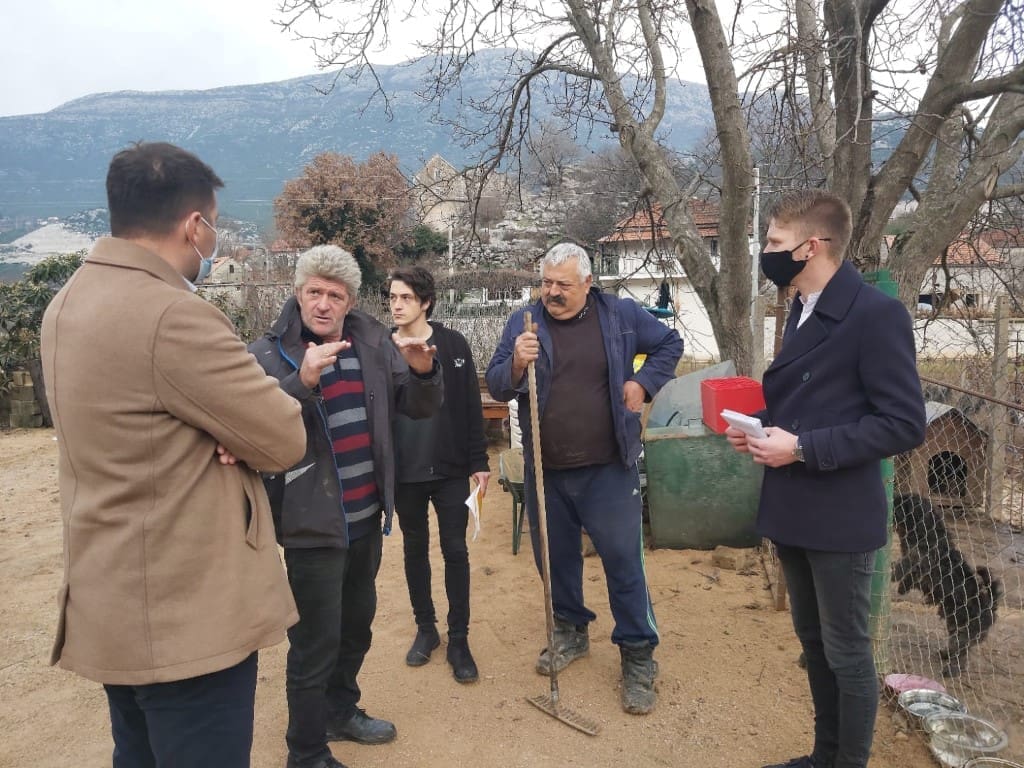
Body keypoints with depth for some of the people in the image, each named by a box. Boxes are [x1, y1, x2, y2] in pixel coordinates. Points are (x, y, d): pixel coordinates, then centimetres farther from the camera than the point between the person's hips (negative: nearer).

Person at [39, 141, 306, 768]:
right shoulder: (174, 315, -25)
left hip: (115, 603, 10)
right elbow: (285, 441, -19)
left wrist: (219, 428, -6)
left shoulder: (69, 304, 7)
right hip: (188, 612, -9)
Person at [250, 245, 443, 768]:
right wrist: (303, 381, -35)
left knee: (356, 627, 23)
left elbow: (419, 408, 5)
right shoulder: (268, 355, -12)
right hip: (312, 525, -6)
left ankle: (341, 711, 47)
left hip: (366, 518, 6)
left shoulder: (373, 342, 2)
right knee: (315, 645, 5)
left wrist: (423, 371, -15)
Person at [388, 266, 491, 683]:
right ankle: (425, 628, 32)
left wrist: (478, 461, -4)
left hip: (450, 469, -1)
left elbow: (471, 406, -2)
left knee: (455, 551, 6)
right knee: (415, 549, 15)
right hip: (404, 473, 2)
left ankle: (458, 639, 20)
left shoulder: (453, 344, -4)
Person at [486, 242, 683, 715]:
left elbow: (670, 343, 13)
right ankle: (571, 632, 39)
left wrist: (643, 382, -1)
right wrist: (516, 363, -24)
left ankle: (638, 657, 19)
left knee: (624, 561, 3)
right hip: (546, 471, 2)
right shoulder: (522, 323, -1)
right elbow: (496, 387, -4)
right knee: (556, 558, 17)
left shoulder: (621, 316, -2)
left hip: (608, 469, -2)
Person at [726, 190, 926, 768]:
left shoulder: (877, 314, -17)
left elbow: (905, 424, -19)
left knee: (846, 653, 8)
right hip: (794, 510, 9)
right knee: (814, 642, 21)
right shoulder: (803, 311, 11)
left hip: (839, 517, -8)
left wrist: (802, 448, -22)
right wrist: (762, 426, 1)